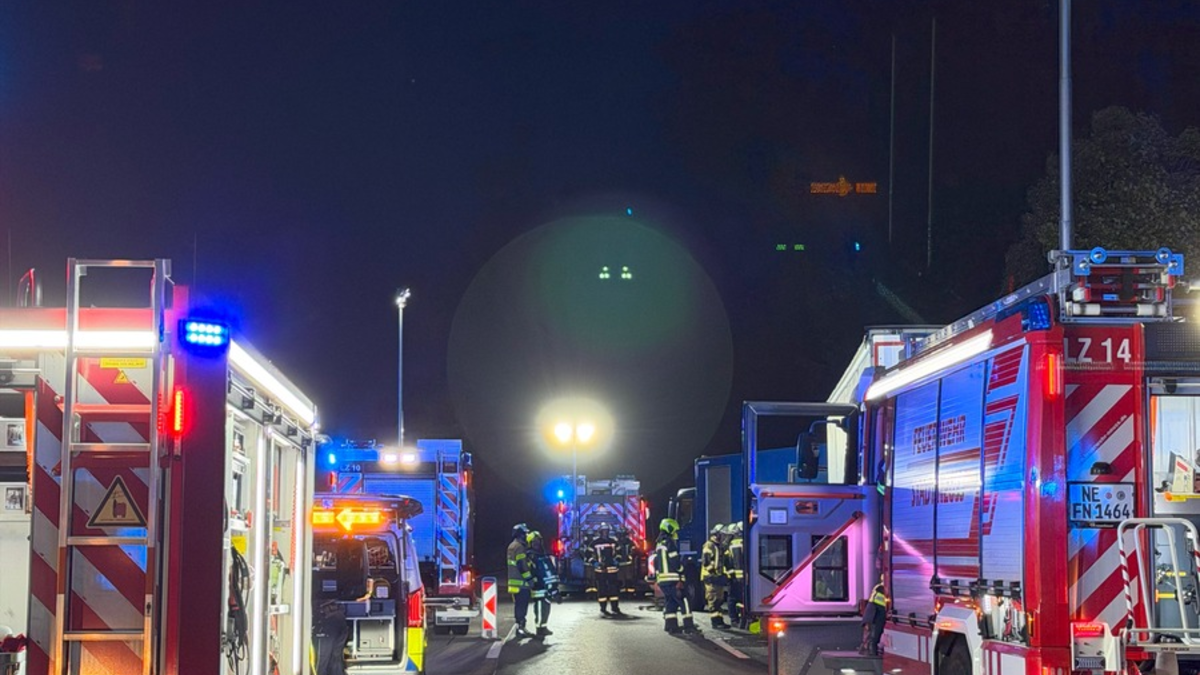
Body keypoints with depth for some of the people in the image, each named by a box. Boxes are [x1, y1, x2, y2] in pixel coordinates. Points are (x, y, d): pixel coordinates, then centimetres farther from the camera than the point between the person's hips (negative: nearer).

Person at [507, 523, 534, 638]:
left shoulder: (512, 546, 18)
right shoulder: (519, 547, -15)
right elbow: (522, 566, -21)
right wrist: (529, 578, -16)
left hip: (514, 582, 10)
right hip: (521, 582, -10)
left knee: (519, 606, 14)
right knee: (522, 606, -9)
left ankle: (520, 627, 19)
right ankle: (520, 628, -10)